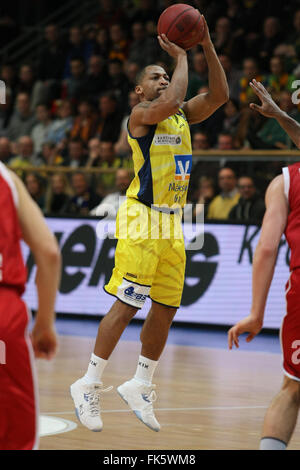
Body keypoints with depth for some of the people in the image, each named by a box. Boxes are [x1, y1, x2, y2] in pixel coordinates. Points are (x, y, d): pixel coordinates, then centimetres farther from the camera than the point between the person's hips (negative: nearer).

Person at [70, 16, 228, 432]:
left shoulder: (182, 115, 15)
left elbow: (218, 96, 3)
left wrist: (208, 47, -4)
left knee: (167, 307, 9)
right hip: (143, 218, -8)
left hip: (172, 223, 8)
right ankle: (89, 385, -1)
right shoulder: (141, 114, -7)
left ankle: (140, 386, 21)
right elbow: (171, 102, -27)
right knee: (128, 304, -9)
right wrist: (181, 57, -14)